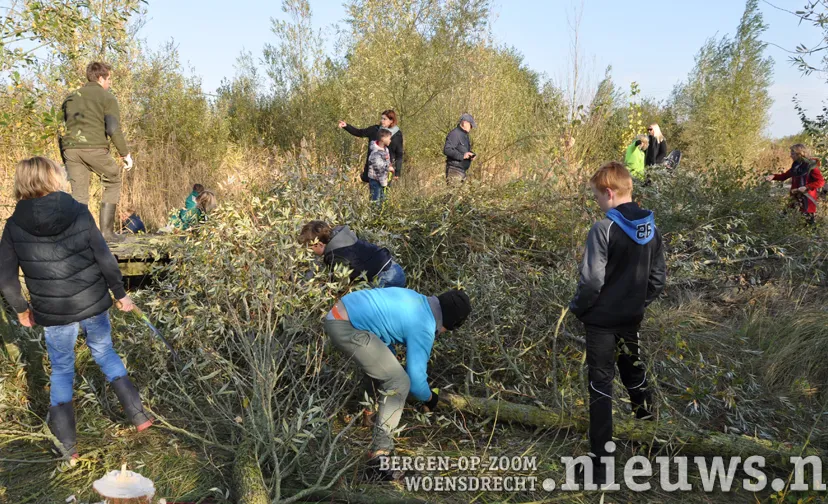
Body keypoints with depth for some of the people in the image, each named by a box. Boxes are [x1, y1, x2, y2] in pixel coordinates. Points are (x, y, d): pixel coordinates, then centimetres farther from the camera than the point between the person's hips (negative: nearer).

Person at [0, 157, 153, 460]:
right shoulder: (79, 213, -10)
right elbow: (105, 258, -9)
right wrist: (120, 293, 3)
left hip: (52, 312, 0)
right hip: (92, 304, 0)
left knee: (61, 370, 17)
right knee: (106, 355, 22)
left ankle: (67, 446, 22)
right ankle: (138, 415, 25)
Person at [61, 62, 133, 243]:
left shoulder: (71, 98, 24)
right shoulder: (107, 97, 6)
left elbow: (62, 129, 23)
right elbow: (113, 129, -7)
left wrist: (64, 159, 27)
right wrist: (125, 153, -2)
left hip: (71, 148, 5)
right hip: (94, 148, -5)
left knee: (78, 194, 8)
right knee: (113, 182, 14)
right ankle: (106, 230, 7)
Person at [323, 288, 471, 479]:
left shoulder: (417, 299, 16)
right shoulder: (424, 329, -9)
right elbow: (416, 382, -6)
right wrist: (430, 398, 16)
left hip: (337, 313, 10)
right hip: (348, 329, -10)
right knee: (399, 383, -7)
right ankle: (379, 452, -8)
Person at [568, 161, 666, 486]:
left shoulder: (604, 229, -20)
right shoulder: (651, 229, 2)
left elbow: (592, 280, -22)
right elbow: (659, 278, 7)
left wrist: (576, 308, -6)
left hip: (602, 320, -6)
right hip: (632, 319, 6)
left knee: (601, 386, 0)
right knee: (634, 373, 24)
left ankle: (600, 465, 4)